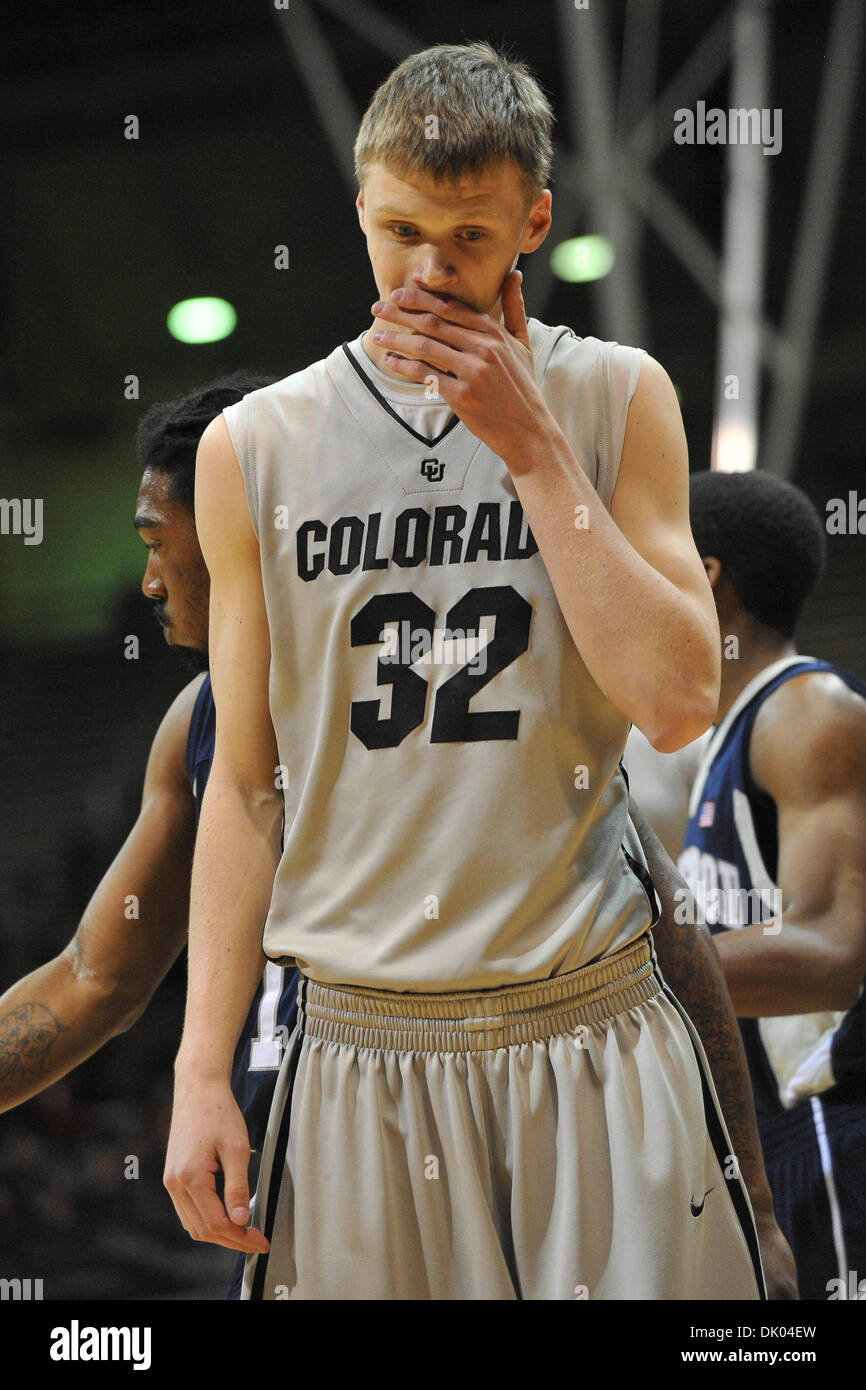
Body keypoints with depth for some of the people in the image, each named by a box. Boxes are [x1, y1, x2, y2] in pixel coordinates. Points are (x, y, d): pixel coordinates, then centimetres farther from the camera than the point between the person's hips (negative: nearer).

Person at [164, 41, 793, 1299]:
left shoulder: (615, 399, 3)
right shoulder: (255, 448, 4)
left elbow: (679, 702, -7)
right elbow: (245, 781, 6)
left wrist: (533, 448, -10)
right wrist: (201, 1074, 1)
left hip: (592, 1043, 0)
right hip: (358, 1053, 1)